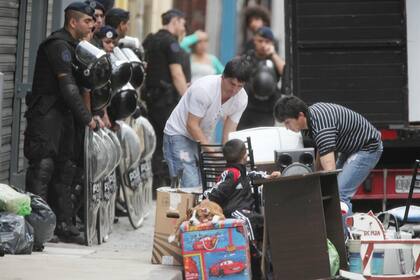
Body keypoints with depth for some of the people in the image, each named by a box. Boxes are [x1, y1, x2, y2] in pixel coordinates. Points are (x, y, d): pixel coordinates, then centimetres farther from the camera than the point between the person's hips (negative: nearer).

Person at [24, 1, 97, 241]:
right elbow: (68, 86, -18)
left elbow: (77, 84, 18)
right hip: (46, 114, -10)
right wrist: (87, 118, -16)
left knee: (65, 168, 10)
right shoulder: (59, 45, -14)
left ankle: (64, 222, 14)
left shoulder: (71, 46, 18)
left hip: (63, 114, 10)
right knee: (42, 167, -11)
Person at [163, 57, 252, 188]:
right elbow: (192, 125, -24)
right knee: (191, 185, -19)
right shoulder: (204, 89, -27)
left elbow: (229, 133, -5)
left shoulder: (241, 98, -9)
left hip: (204, 138, 6)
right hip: (179, 134, -6)